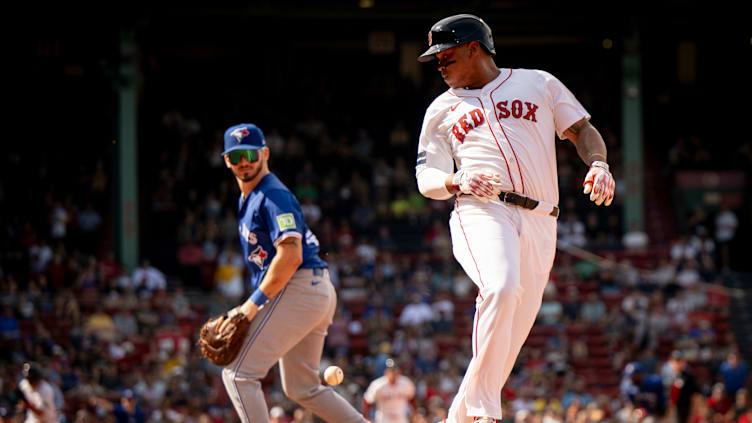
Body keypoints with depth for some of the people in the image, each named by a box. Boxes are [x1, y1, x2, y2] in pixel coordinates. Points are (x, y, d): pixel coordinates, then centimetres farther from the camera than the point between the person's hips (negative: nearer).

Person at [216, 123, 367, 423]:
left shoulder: (273, 196, -12)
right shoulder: (247, 197, 20)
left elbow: (290, 257, -22)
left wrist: (253, 305, -21)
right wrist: (254, 304, 16)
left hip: (299, 286, -11)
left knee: (238, 374, -12)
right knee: (301, 389, 18)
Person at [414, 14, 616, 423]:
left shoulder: (539, 84, 19)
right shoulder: (442, 109, 21)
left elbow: (582, 129, 16)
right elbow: (427, 179, 16)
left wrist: (598, 164, -5)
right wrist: (456, 182, -7)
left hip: (539, 221, 2)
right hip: (481, 213, -2)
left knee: (509, 339, -2)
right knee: (501, 287, -33)